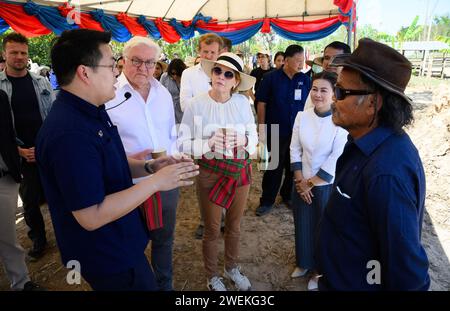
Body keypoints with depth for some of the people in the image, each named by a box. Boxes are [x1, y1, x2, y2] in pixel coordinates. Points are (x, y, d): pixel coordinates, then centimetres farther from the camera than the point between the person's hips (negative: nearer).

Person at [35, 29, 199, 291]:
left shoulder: (93, 112, 4)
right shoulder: (69, 133, -30)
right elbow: (91, 217, -29)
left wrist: (149, 167, -4)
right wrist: (155, 182, -25)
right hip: (108, 259, -9)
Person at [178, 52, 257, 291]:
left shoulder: (242, 102, -4)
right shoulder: (196, 104, -12)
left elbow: (254, 136, 2)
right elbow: (182, 143, -11)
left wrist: (242, 141, -20)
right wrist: (209, 144, -26)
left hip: (241, 171, 3)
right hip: (210, 173, -3)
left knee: (234, 226, 21)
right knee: (212, 230, 14)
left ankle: (231, 268, 47)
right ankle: (212, 277, 39)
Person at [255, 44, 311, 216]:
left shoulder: (305, 79, 2)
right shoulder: (271, 78, -7)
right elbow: (261, 104, -4)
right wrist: (262, 130, -7)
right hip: (275, 132, -3)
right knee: (273, 168, 6)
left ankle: (288, 195, 35)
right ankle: (267, 200, 21)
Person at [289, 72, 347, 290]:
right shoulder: (302, 117, -3)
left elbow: (336, 159, -17)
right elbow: (295, 150, -1)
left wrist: (311, 182, -12)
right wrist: (300, 181, -7)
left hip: (327, 186, -3)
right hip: (302, 185, 4)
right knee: (303, 226, 17)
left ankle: (319, 269, 37)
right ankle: (304, 262, 43)